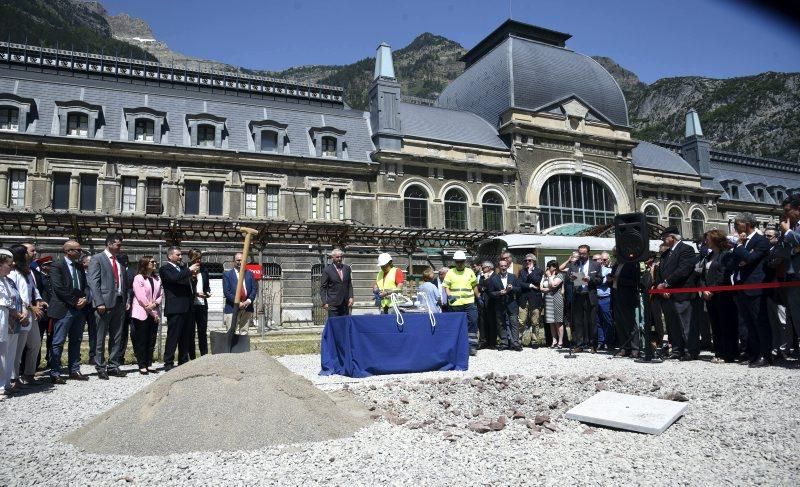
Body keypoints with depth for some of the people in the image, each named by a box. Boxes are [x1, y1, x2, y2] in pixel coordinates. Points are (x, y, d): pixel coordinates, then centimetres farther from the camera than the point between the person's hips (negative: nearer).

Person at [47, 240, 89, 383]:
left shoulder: (79, 266, 14)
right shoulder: (57, 266, -7)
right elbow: (59, 288, -15)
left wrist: (84, 299, -3)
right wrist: (75, 302, -13)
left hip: (79, 309, 7)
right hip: (64, 310, -7)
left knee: (76, 341, 10)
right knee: (58, 343, -1)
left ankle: (74, 371, 17)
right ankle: (55, 373, 5)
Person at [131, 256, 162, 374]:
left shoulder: (157, 278, 11)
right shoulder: (138, 278, -8)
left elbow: (161, 294, 9)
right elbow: (141, 297, -12)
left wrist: (155, 304, -12)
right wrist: (153, 313, -10)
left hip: (154, 314, 5)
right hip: (142, 314, -5)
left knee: (151, 340, 8)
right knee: (141, 341, 0)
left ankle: (149, 364, 16)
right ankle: (142, 366, 6)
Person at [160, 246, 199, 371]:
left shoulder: (183, 268, 20)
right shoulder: (165, 268, -4)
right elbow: (174, 278, -23)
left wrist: (193, 274, 6)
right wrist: (189, 270, -16)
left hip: (187, 307, 8)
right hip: (175, 308, -8)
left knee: (185, 337, 12)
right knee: (173, 336, -4)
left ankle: (183, 362, 20)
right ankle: (168, 364, 1)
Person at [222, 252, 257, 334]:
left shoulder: (250, 274, 13)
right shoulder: (227, 274, 3)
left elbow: (254, 289, 8)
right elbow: (226, 292, -5)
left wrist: (249, 301, -9)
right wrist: (238, 303, -14)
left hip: (247, 308, 3)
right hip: (232, 309, -3)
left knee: (244, 333, 4)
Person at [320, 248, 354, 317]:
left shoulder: (347, 268, 9)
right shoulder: (327, 270, -4)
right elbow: (322, 288, -3)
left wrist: (351, 297, 2)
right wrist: (324, 302, -11)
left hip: (345, 304, 4)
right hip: (333, 304, -4)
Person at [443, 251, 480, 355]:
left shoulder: (470, 272, 11)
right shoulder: (450, 272, 6)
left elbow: (474, 286, 17)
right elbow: (446, 287, 1)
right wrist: (449, 296, -16)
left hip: (469, 303, 1)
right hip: (455, 304, 0)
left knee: (472, 322, -8)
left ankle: (472, 346, -2)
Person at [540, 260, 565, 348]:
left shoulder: (559, 275, -1)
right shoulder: (545, 276, 15)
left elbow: (553, 284, -16)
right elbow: (541, 288, 10)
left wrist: (549, 275, -5)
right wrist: (549, 289, -6)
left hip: (556, 300, -5)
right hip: (547, 300, 6)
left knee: (558, 322, -4)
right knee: (551, 322, 5)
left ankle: (560, 342, 0)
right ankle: (554, 341, 9)